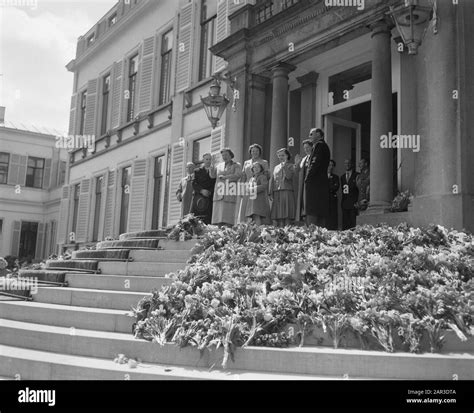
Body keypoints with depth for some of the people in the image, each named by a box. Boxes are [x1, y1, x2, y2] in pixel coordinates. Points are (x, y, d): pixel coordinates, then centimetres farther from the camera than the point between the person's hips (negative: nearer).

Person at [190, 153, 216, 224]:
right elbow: (194, 184, 5)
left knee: (208, 219, -10)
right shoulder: (197, 171, 15)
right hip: (199, 199, 0)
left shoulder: (215, 171, 13)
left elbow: (215, 184, 6)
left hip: (210, 198, 0)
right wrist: (201, 190, -9)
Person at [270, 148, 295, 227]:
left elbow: (289, 176, -11)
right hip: (277, 193, 4)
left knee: (287, 215, -10)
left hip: (287, 192, -4)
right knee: (279, 217, -1)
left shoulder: (291, 166, 8)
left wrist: (284, 166, -11)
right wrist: (271, 193, 5)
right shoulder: (276, 167, 20)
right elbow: (272, 180, 15)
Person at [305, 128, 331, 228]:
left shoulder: (319, 145, -5)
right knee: (322, 211, 6)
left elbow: (315, 163, -15)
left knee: (312, 212, -12)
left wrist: (307, 178, -11)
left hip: (314, 182, -9)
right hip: (323, 182, 9)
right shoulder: (325, 146, 22)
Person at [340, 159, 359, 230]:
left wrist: (357, 202, -11)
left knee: (353, 222, -8)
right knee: (345, 222, 0)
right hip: (345, 202, 5)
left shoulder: (356, 175, 2)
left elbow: (359, 189, -3)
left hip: (353, 203, -5)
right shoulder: (342, 177, 20)